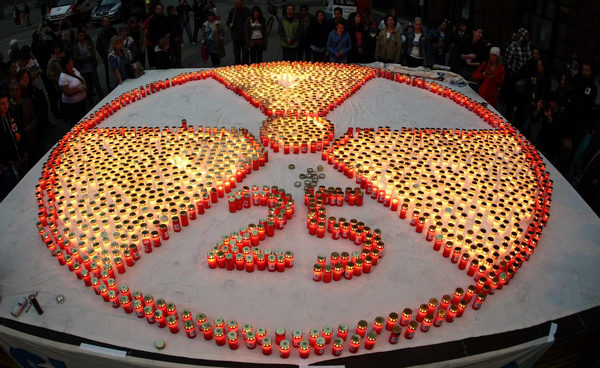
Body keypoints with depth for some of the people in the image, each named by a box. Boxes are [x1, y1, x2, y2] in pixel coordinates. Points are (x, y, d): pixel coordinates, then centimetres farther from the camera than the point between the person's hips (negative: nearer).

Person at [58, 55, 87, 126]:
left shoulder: (74, 70, 0)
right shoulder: (63, 78, -23)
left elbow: (82, 79, 16)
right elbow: (66, 93, -26)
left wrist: (84, 86, -5)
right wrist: (80, 89, -25)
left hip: (82, 99, 8)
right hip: (72, 104, -8)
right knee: (76, 122, 4)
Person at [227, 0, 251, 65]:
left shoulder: (246, 10, 2)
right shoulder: (232, 11, 3)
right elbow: (228, 22, 10)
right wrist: (230, 25, -14)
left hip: (245, 36, -1)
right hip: (236, 37, 1)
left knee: (245, 53, 4)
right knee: (237, 53, 6)